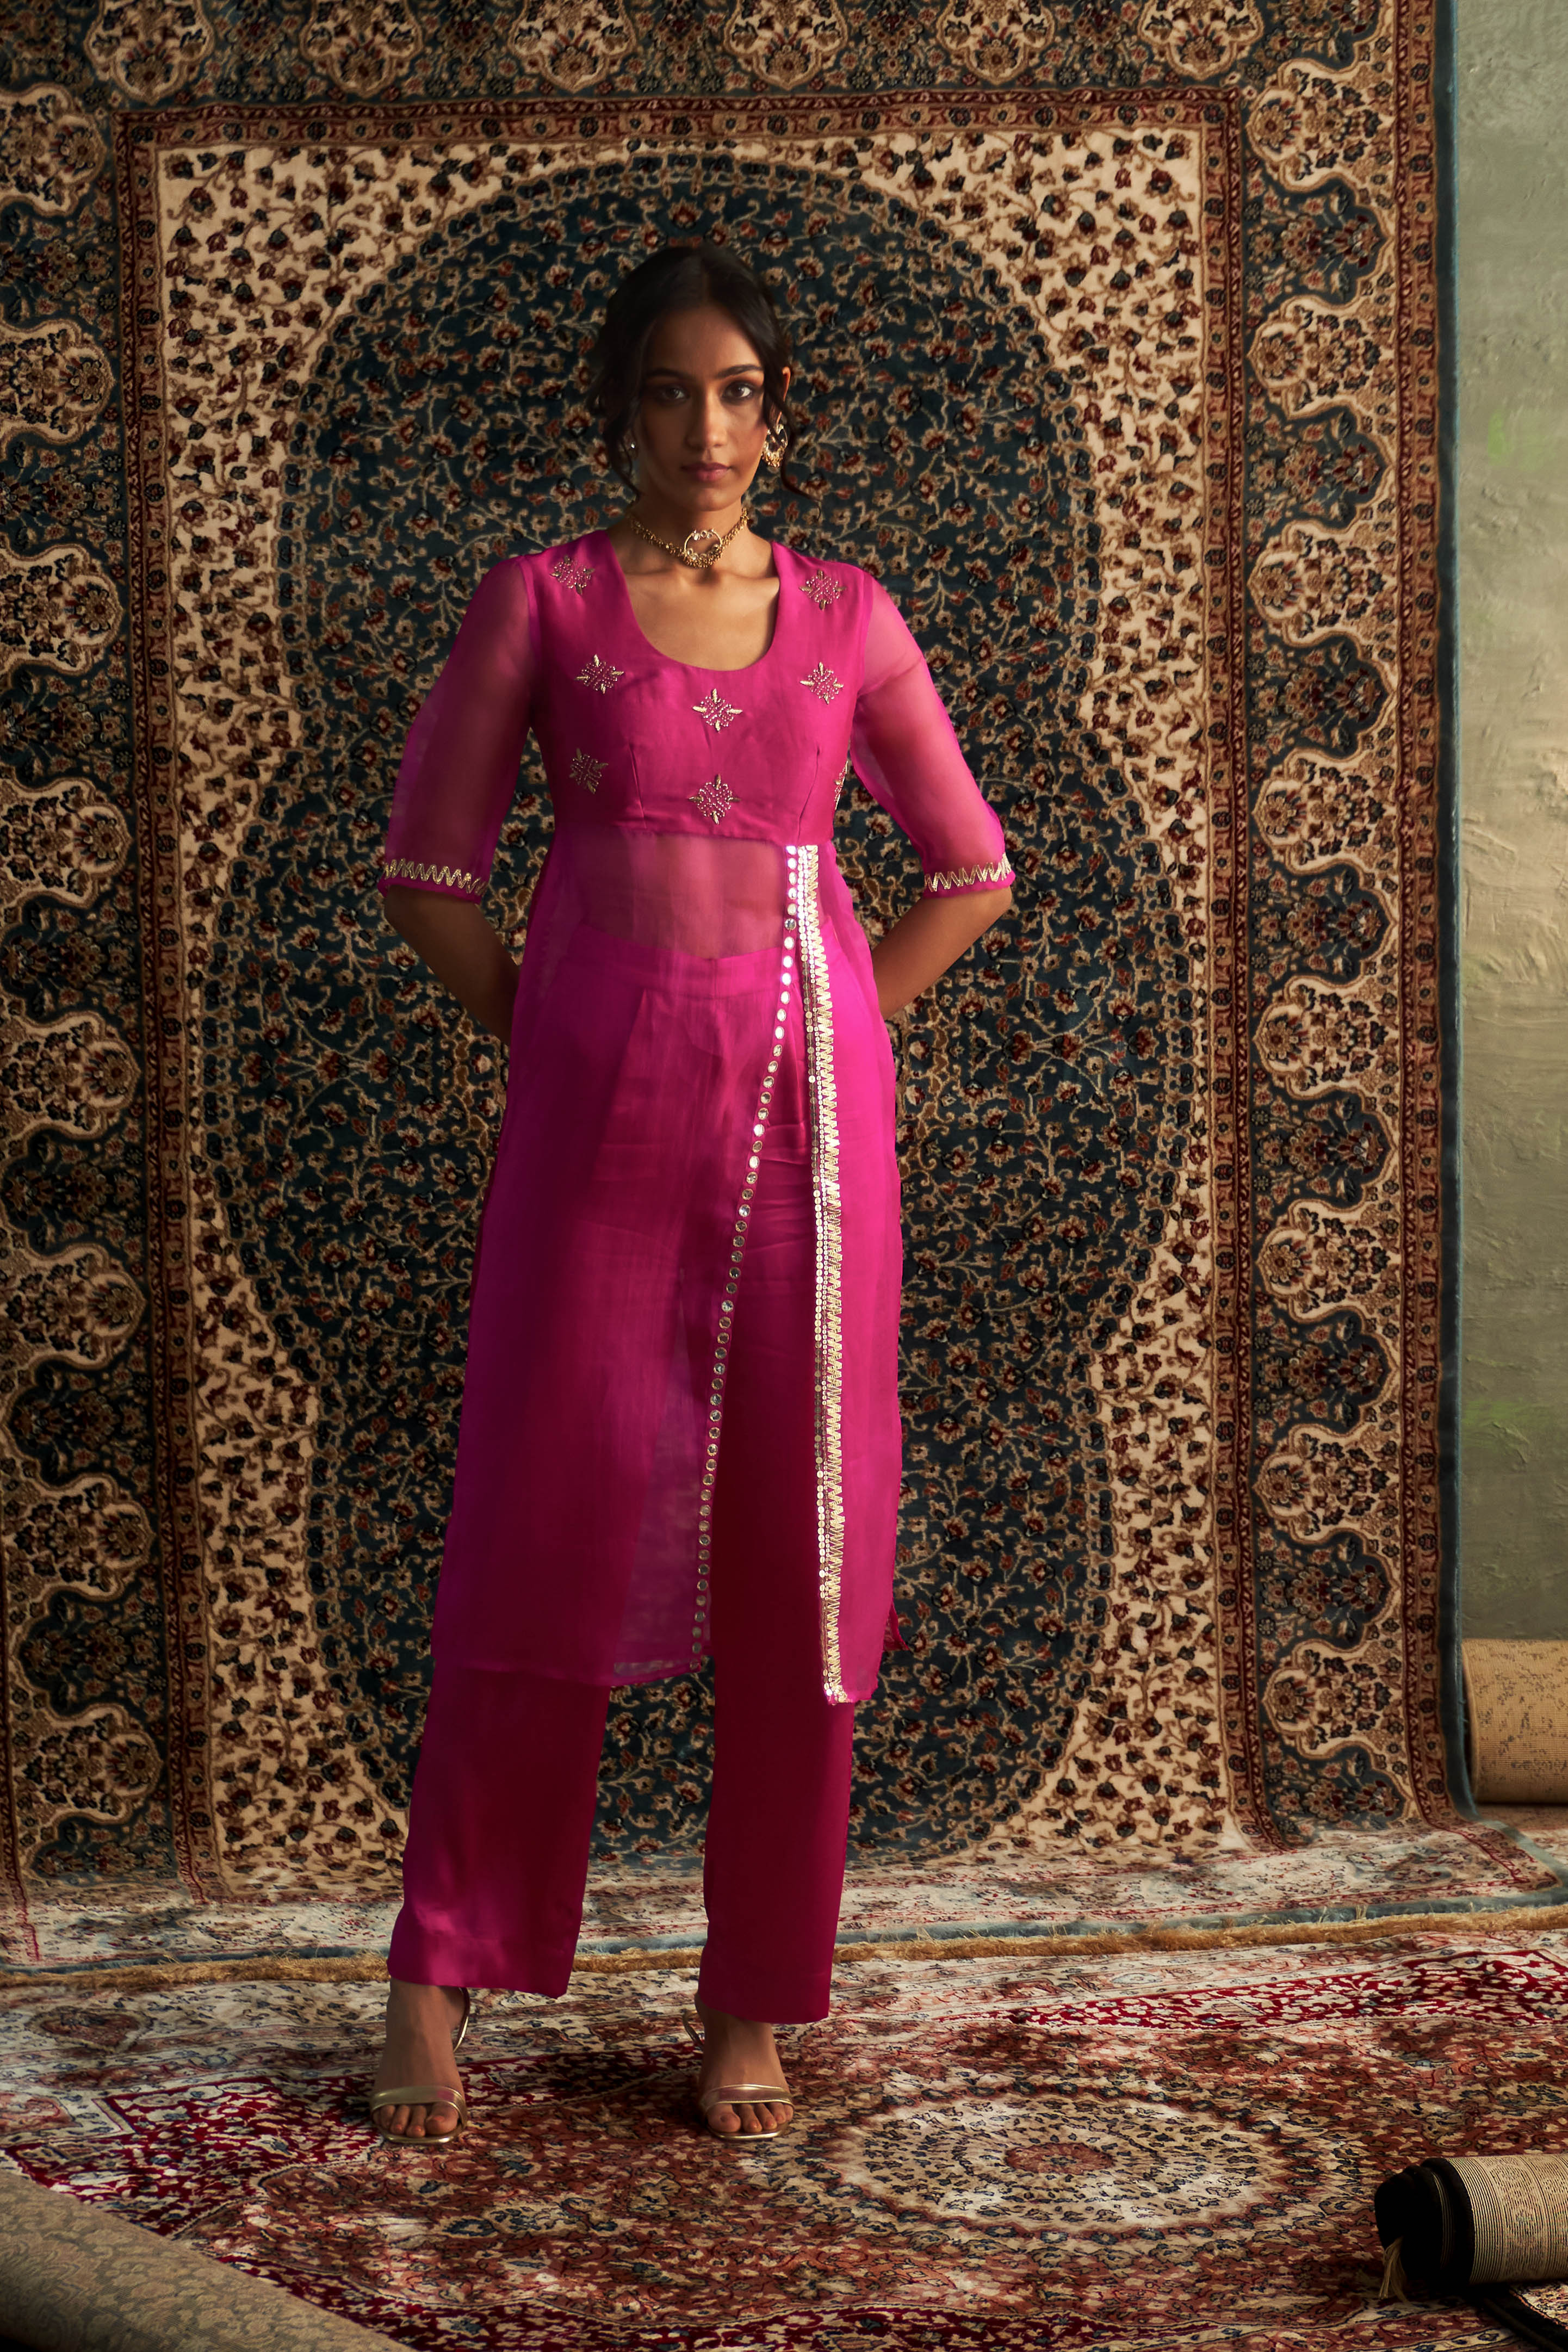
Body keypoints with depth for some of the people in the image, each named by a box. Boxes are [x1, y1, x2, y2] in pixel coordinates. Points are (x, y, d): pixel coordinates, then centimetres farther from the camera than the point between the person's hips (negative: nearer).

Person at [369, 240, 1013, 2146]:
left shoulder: (845, 617, 9)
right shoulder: (541, 603, 4)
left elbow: (970, 869, 15)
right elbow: (429, 873, 6)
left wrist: (824, 1032, 7)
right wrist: (538, 1029, -1)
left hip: (802, 1105, 2)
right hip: (598, 1103, -2)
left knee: (798, 1546, 2)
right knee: (541, 1532, 0)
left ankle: (755, 2004, 13)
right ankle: (440, 1972, 13)